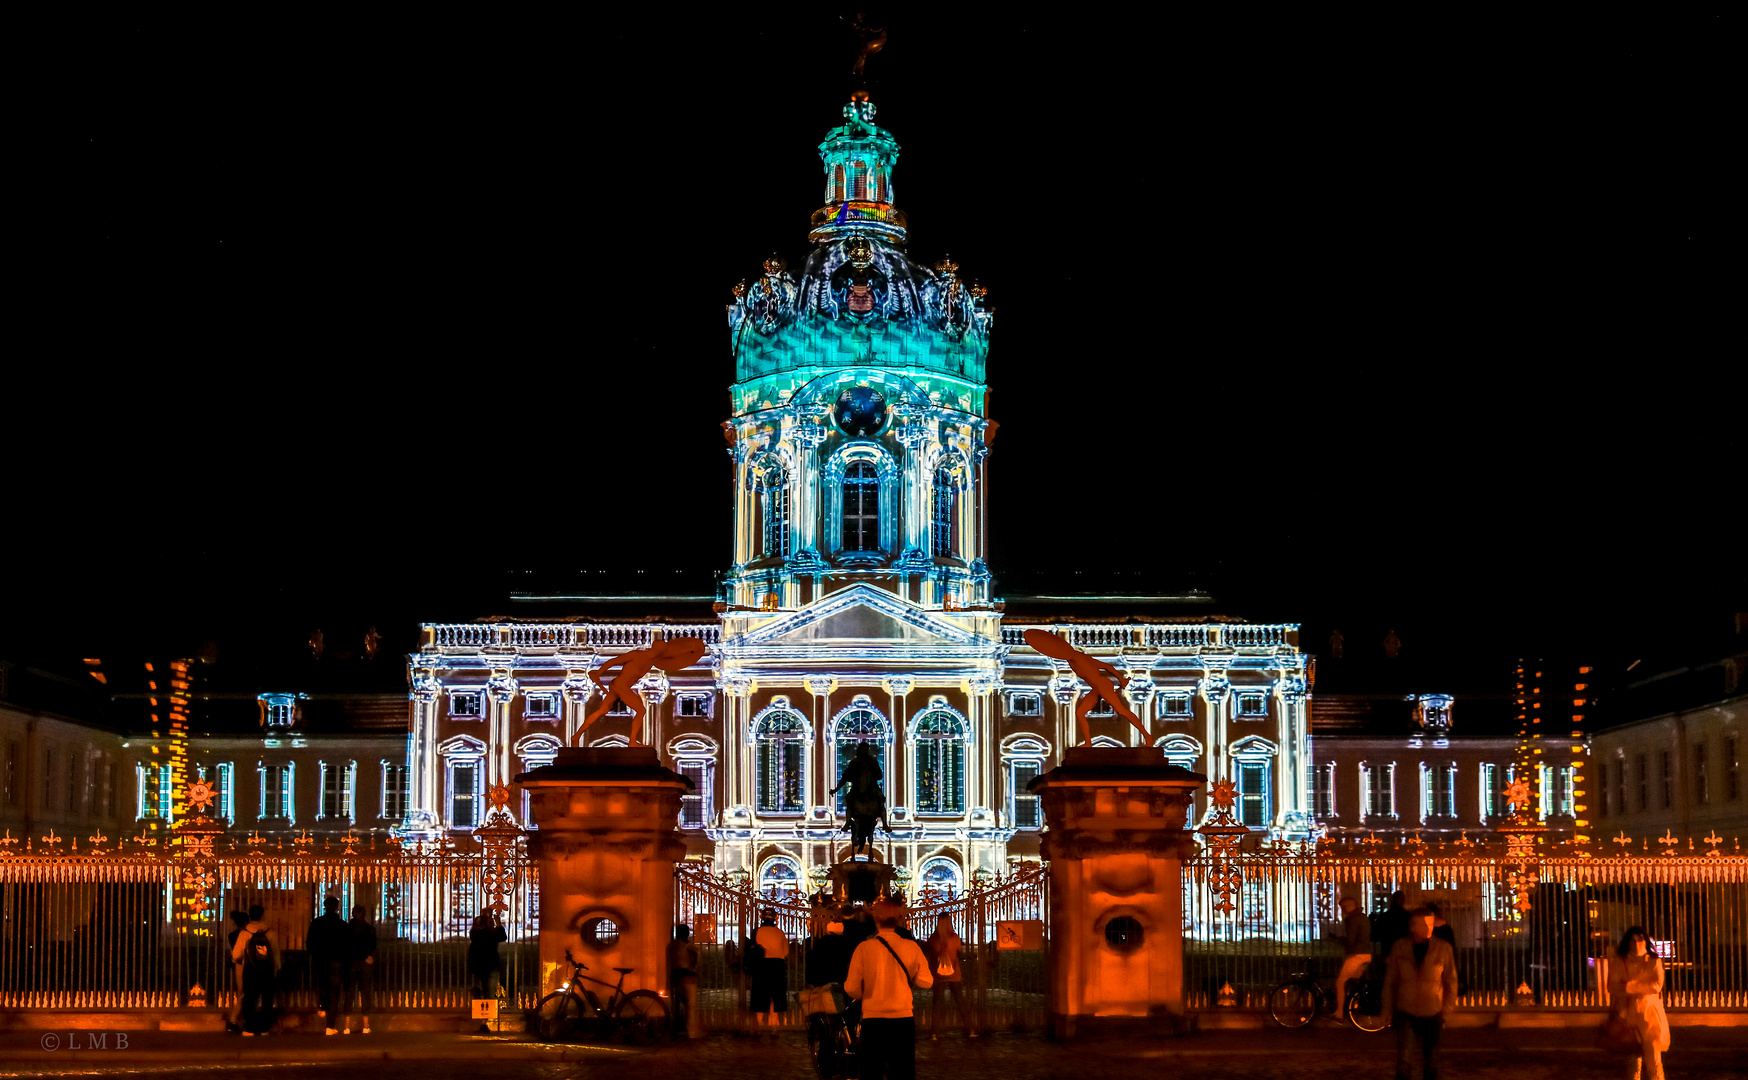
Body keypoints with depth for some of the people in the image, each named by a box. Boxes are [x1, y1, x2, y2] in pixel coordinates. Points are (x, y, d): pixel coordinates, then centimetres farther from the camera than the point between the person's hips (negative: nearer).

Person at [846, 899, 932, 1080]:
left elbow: (851, 988, -7)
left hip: (873, 1019, -1)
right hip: (903, 1019, 1)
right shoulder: (911, 948, -4)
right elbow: (926, 982, -4)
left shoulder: (864, 948, -7)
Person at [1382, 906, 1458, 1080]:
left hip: (1432, 1014, 1)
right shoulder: (1399, 948, -5)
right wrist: (1388, 1010, 7)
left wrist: (1447, 1009, 3)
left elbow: (1451, 981, 5)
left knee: (1431, 1064, 11)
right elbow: (1390, 981, 5)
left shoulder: (1443, 948, -5)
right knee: (1404, 1060, -13)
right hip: (1406, 1013, -1)